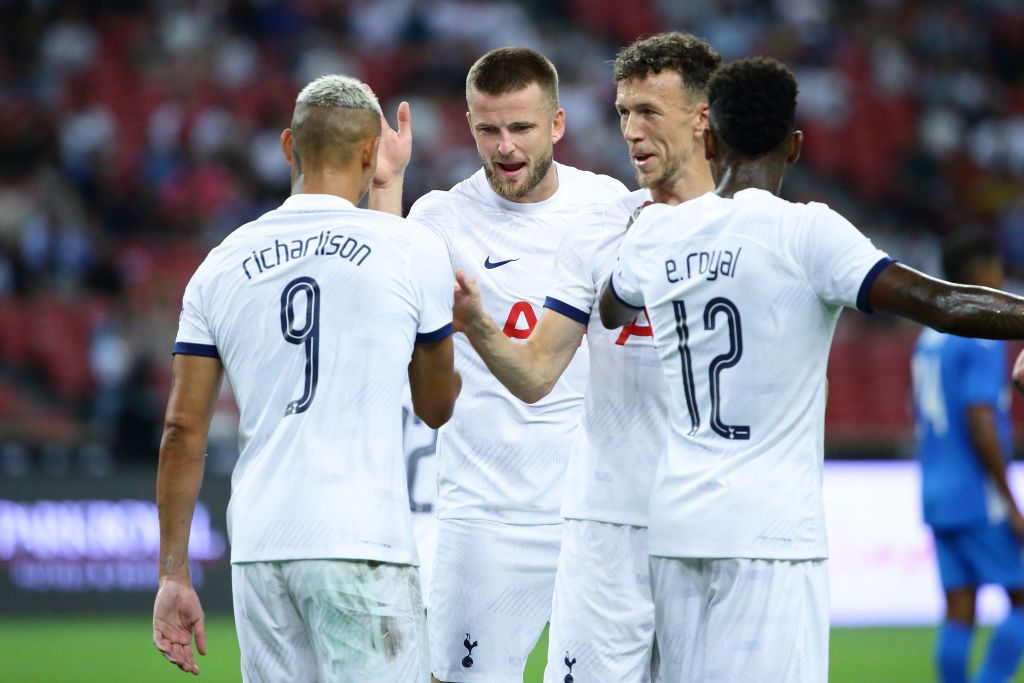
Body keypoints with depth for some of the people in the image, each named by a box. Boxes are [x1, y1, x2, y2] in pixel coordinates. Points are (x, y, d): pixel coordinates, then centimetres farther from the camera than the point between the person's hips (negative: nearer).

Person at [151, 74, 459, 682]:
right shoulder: (413, 251, 0)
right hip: (360, 542, -4)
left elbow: (183, 431, 7)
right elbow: (438, 408, 14)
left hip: (258, 547, 4)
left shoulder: (223, 266, 9)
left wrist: (173, 574, 12)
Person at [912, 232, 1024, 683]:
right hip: (978, 499, -8)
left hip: (937, 494, 8)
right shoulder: (982, 339, -12)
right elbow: (980, 421, -19)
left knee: (959, 612, 5)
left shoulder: (928, 339, 15)